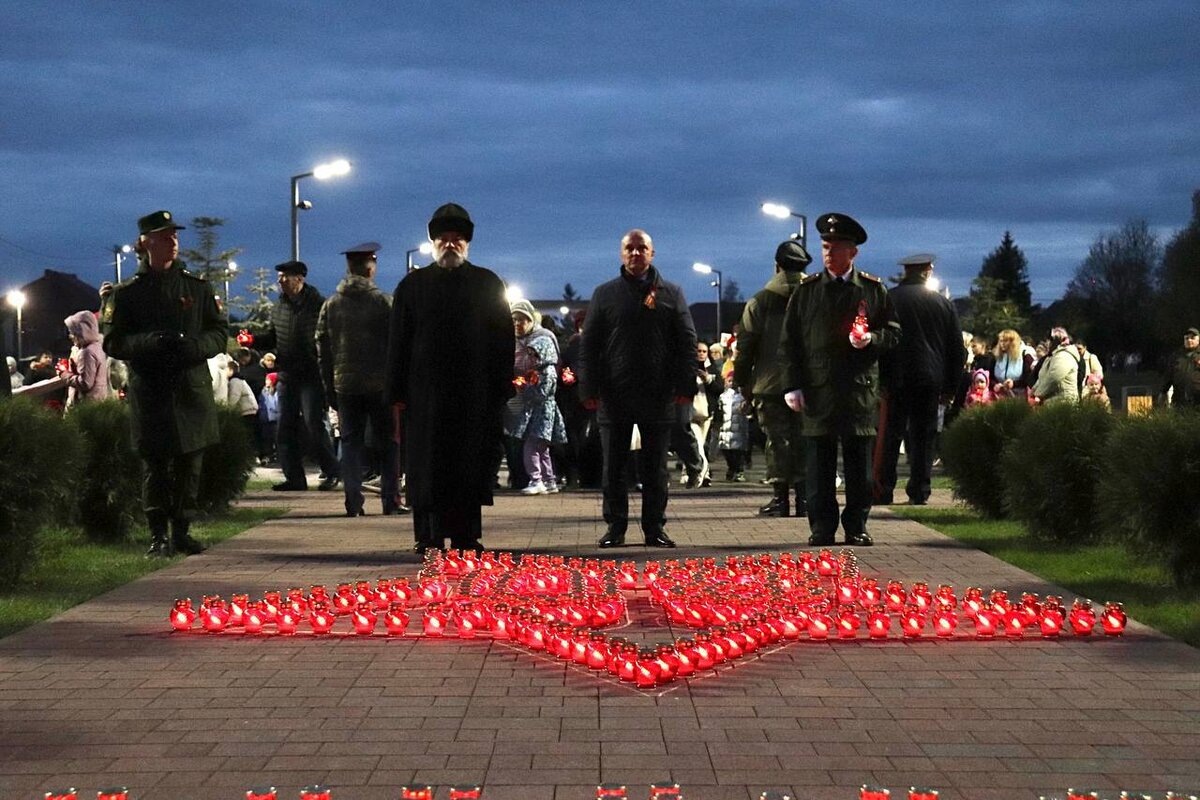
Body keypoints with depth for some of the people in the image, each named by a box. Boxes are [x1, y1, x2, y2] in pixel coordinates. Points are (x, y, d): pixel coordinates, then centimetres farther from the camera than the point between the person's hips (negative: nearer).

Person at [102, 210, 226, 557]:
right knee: (156, 465, -3)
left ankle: (182, 531, 14)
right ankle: (158, 536, 2)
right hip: (149, 391, -2)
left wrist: (194, 345, -11)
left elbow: (219, 334, 10)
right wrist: (150, 342, -16)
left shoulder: (197, 287, 12)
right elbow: (113, 342, 2)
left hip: (192, 389, 2)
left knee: (189, 463, 4)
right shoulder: (127, 293, 6)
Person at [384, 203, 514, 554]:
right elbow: (398, 342, 6)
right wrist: (397, 394, -1)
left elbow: (503, 340, 7)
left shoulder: (488, 284, 9)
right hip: (425, 394, 0)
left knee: (471, 468, 3)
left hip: (474, 394, 0)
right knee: (427, 468, 0)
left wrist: (501, 390, -1)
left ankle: (466, 538, 9)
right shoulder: (412, 285, 9)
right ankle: (429, 538, 5)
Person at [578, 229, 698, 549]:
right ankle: (615, 526, 11)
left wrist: (685, 385, -5)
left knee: (655, 468, 5)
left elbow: (688, 343, 4)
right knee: (613, 468, 4)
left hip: (658, 398, 0)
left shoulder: (671, 294, 7)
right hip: (613, 397, 0)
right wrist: (589, 388, -4)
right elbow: (589, 345, 5)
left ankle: (655, 526, 12)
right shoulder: (605, 294, 7)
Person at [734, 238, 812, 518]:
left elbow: (745, 347, 0)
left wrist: (743, 383, 8)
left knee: (777, 440, 2)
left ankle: (780, 497, 0)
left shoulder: (759, 302, 0)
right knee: (803, 440, 6)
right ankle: (803, 496, 4)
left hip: (770, 383, -1)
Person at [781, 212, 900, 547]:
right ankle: (821, 528, 7)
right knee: (819, 464, 1)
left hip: (860, 390, 0)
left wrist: (871, 339, -11)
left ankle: (857, 526, 12)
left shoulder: (873, 289, 7)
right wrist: (793, 385, -2)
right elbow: (790, 340, 6)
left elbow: (893, 333, 11)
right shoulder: (806, 290, 8)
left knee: (859, 463, 4)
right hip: (817, 391, 0)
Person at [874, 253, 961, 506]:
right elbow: (956, 347, 11)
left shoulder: (888, 298, -3)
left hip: (896, 379, -2)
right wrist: (950, 388, 16)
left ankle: (882, 492, -1)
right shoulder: (944, 303, 7)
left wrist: (878, 379, 0)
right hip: (930, 380, 2)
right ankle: (919, 493, 5)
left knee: (888, 437, 1)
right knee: (923, 437, 6)